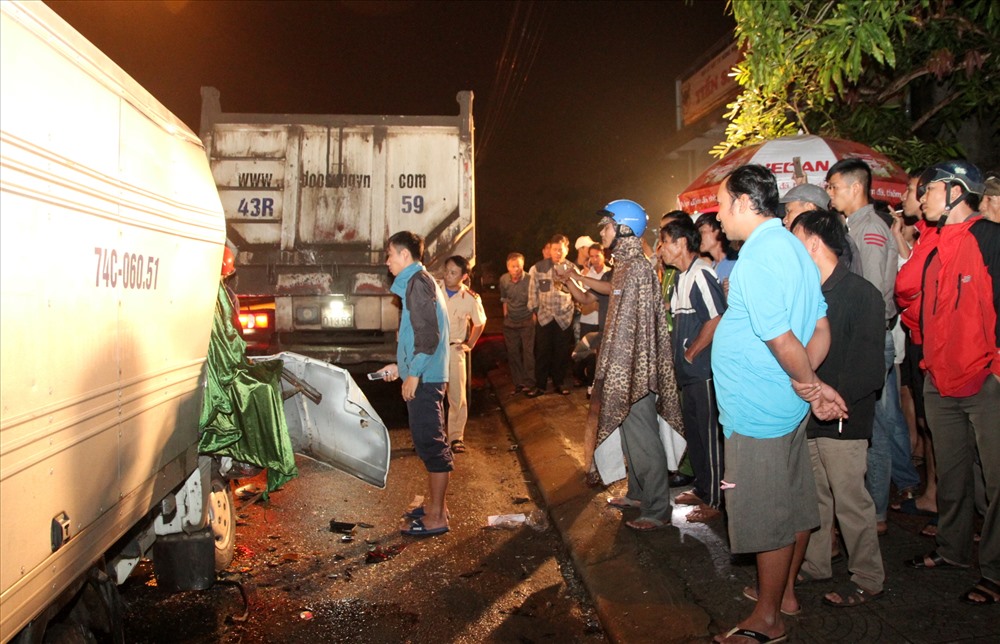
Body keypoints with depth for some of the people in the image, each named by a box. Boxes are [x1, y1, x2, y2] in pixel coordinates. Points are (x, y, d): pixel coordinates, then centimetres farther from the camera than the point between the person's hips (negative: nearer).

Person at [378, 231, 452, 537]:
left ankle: (436, 517, 2)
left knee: (430, 443, -5)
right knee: (428, 442, 16)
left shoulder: (418, 282, -13)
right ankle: (435, 504, 27)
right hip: (423, 375, 11)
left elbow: (428, 334, -21)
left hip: (423, 378, -11)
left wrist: (413, 373, -19)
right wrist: (399, 365, 23)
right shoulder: (419, 281, 19)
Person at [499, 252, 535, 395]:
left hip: (527, 321, -5)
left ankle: (529, 383, 6)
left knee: (528, 352, -5)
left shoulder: (530, 280, -21)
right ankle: (518, 383, 20)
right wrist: (505, 313, 13)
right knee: (512, 353, 8)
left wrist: (534, 316, -6)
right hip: (510, 322, 5)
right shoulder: (503, 279, -4)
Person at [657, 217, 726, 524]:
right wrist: (677, 352, 11)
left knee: (710, 436, 1)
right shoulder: (682, 277, 14)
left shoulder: (700, 274, -16)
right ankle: (702, 489, 32)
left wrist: (691, 352, -15)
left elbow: (717, 320, -23)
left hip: (704, 370, -10)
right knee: (693, 433, 18)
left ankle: (714, 500, 11)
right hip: (688, 372, 10)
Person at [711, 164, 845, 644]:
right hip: (787, 406, 10)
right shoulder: (791, 246, 9)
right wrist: (812, 384, -3)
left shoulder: (757, 256, -21)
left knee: (767, 516, 3)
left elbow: (781, 339, -26)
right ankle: (785, 591, 37)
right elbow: (821, 328, 9)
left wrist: (808, 384, -9)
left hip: (757, 410, -10)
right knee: (793, 505, 19)